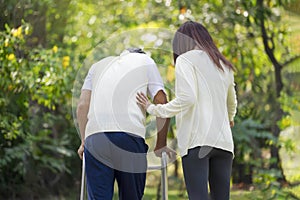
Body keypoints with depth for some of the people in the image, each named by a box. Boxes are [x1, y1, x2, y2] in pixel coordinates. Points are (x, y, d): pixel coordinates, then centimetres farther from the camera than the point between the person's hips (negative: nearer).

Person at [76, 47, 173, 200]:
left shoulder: (99, 65, 30)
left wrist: (84, 142, 26)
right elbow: (162, 105, 13)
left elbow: (82, 106, 20)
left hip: (94, 137, 2)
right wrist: (160, 146, 19)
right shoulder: (146, 61, 22)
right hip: (129, 135, -2)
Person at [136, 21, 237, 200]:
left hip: (196, 140, -6)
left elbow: (187, 98, -13)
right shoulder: (224, 65, 22)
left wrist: (154, 109, -4)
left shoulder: (186, 59, 1)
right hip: (223, 141, 6)